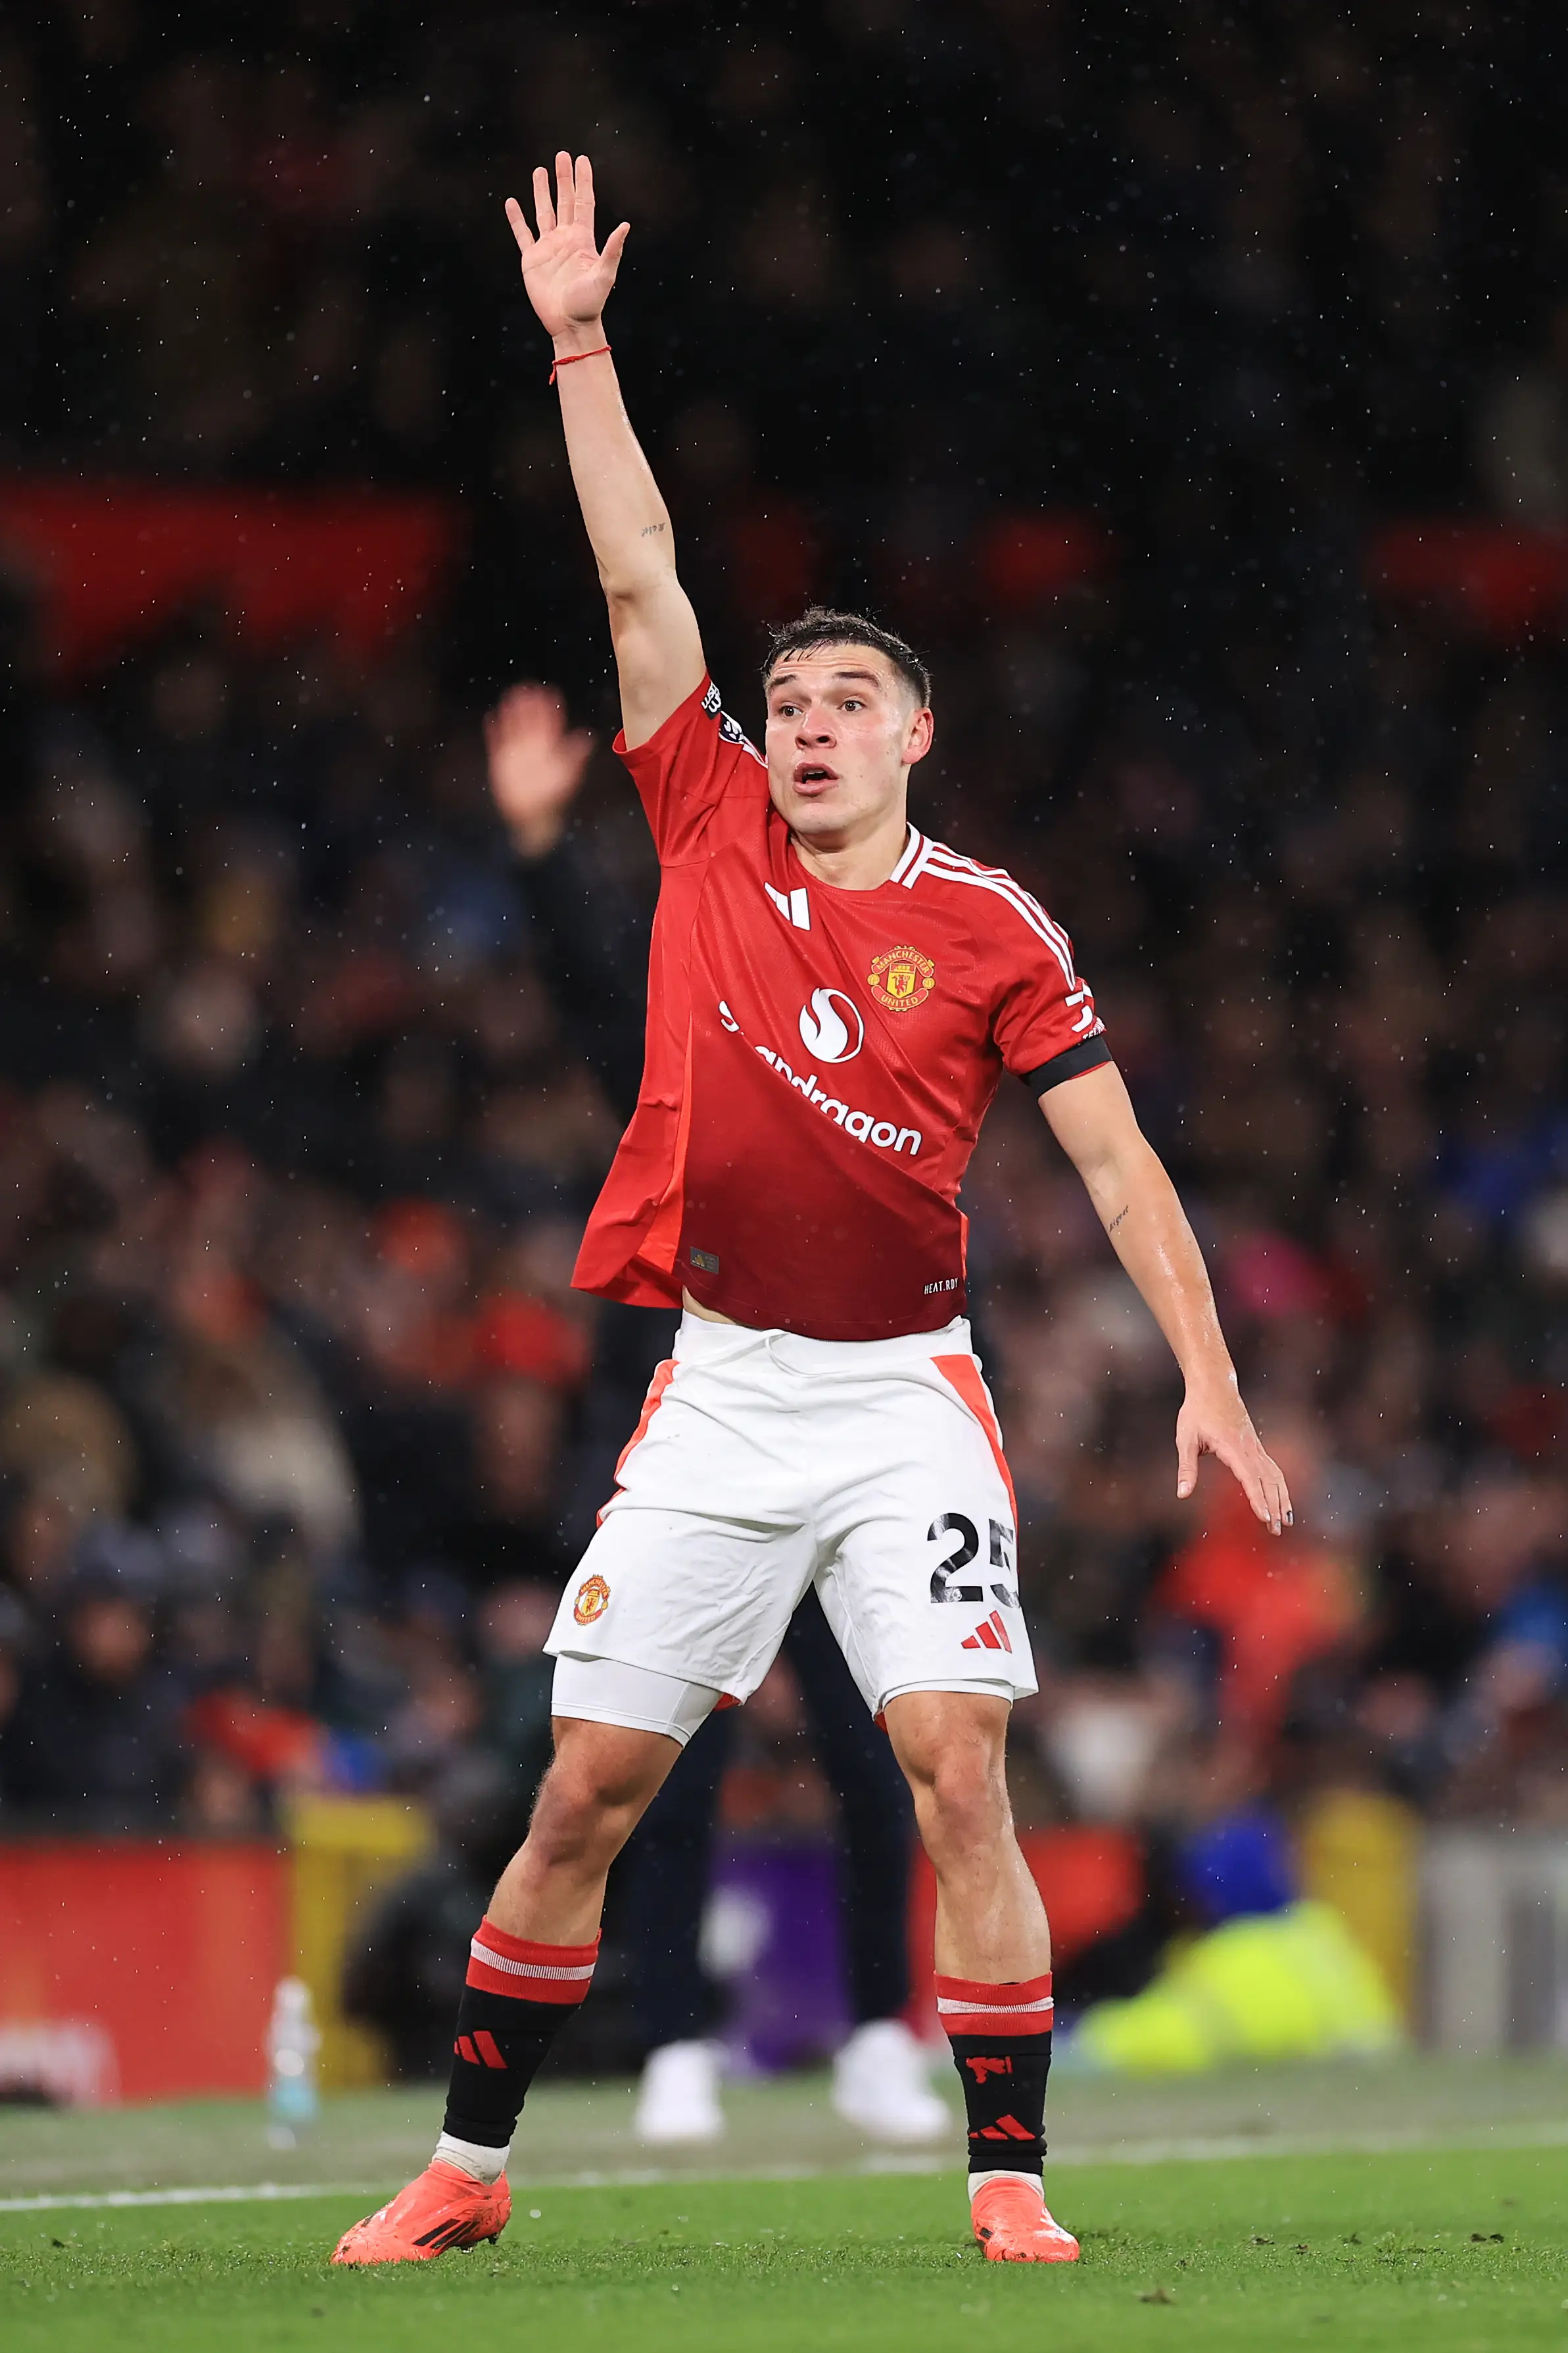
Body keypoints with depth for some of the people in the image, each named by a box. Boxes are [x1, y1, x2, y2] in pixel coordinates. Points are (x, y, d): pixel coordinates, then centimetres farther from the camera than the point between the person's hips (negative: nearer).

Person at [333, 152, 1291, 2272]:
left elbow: (1115, 1155, 2)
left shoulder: (992, 929, 1)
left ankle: (1009, 2180, -5)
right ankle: (467, 2165, 13)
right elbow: (642, 577, 5)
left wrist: (1206, 1377, -5)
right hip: (721, 1392, 2)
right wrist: (580, 346, 3)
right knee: (587, 1789, 3)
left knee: (961, 1774, -12)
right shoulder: (715, 835, 6)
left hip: (903, 1397, -2)